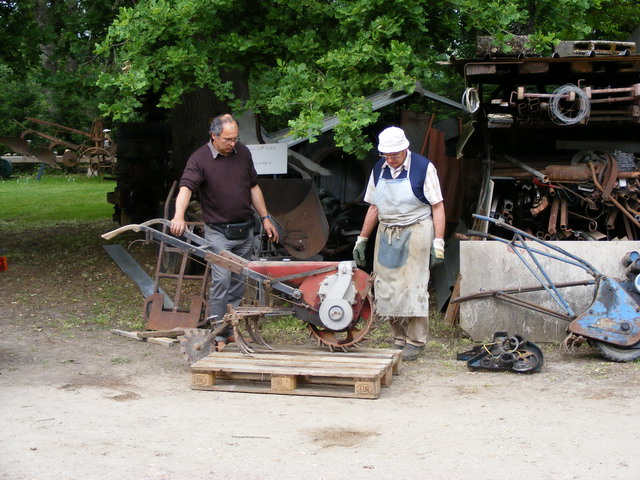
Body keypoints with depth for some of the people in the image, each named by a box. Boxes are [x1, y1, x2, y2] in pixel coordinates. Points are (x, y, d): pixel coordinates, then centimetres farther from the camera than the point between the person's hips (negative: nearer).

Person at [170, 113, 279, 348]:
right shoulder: (199, 159, -12)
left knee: (238, 283, 9)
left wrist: (265, 218, 12)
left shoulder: (243, 153, 5)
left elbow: (254, 187, 15)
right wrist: (179, 216, -44)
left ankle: (234, 330, 19)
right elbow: (186, 188, -26)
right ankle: (218, 335, -5)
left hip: (244, 230, 5)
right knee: (221, 280, -13)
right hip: (218, 232, -5)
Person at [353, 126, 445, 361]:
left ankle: (416, 341, 5)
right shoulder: (379, 169, 8)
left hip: (415, 233, -5)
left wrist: (438, 241, -13)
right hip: (386, 234, 5)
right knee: (388, 287, 5)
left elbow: (437, 206, -7)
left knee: (413, 287, -5)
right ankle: (398, 339, 15)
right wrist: (362, 239, 13)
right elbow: (374, 207, 15)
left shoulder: (423, 167, -7)